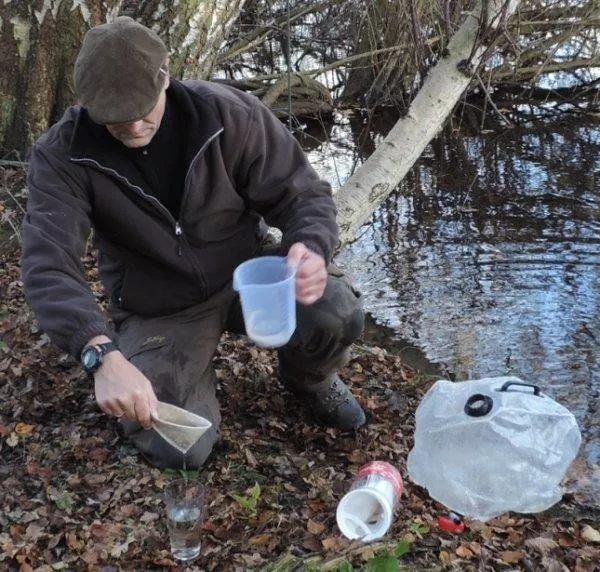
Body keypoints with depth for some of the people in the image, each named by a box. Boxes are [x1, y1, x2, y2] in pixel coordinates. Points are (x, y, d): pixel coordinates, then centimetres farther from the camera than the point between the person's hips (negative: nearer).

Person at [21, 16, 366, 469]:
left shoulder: (229, 114, -18)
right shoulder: (63, 155, -19)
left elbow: (302, 193, -12)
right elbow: (48, 265, -30)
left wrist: (311, 248, -37)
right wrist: (103, 355, -48)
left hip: (245, 273, 0)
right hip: (158, 310, 0)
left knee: (338, 312, -30)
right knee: (178, 450, -18)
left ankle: (310, 379, 9)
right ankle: (198, 370, 19)